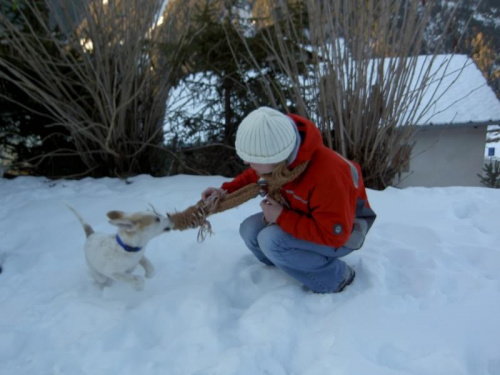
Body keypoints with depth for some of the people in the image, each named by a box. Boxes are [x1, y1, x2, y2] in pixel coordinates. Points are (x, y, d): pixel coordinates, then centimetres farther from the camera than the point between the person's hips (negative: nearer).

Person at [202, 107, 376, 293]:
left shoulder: (326, 175, -40)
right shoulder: (276, 155, -18)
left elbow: (334, 234, -33)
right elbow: (254, 176, 4)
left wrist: (282, 218, -30)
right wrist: (225, 191, -12)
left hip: (342, 232, -7)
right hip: (309, 216, 7)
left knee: (271, 241, -27)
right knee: (250, 230, -8)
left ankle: (335, 278, -8)